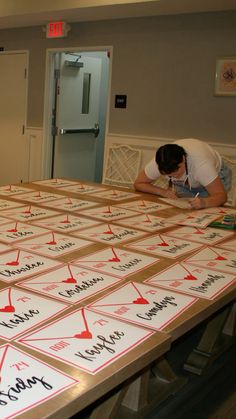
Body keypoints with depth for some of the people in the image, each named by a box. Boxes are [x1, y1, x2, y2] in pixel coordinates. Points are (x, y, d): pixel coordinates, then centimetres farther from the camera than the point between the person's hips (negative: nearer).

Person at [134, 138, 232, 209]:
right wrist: (163, 192, -36)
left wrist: (204, 202, -63)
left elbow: (222, 196, -42)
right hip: (184, 184, 3)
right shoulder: (158, 163, -34)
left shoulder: (201, 163, -43)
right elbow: (138, 183, -21)